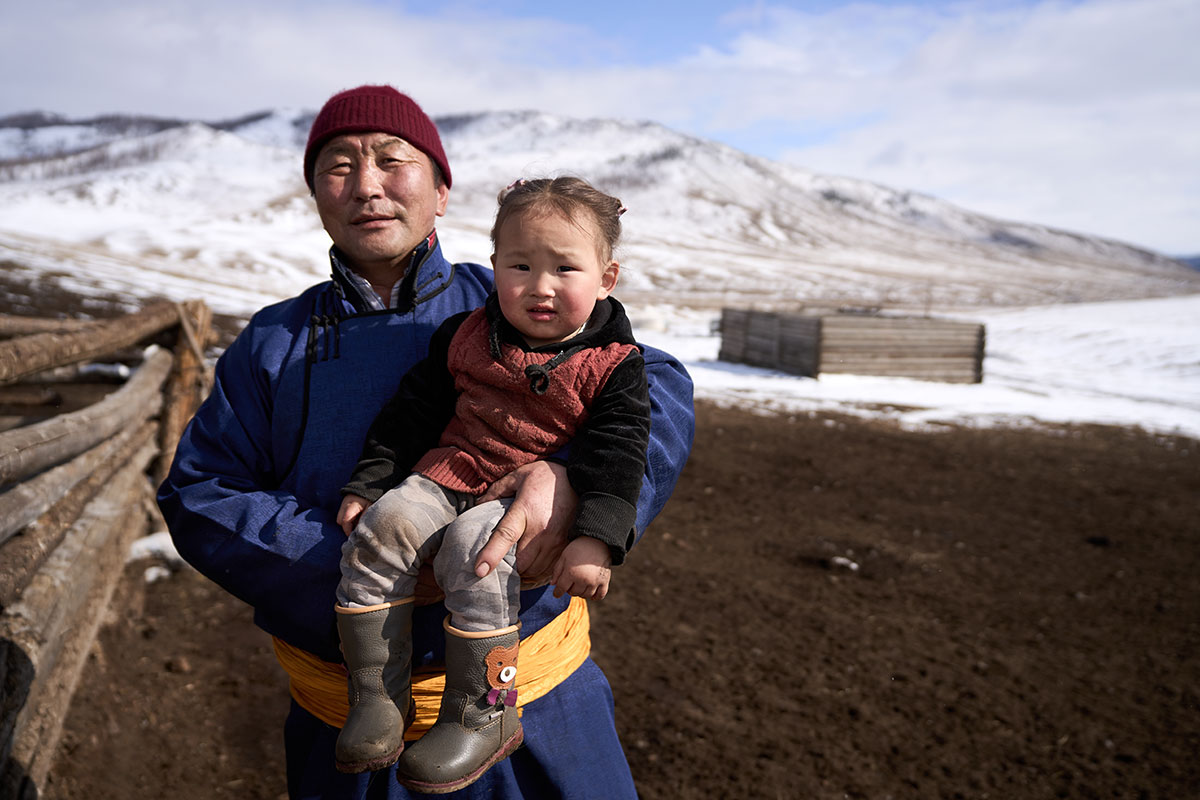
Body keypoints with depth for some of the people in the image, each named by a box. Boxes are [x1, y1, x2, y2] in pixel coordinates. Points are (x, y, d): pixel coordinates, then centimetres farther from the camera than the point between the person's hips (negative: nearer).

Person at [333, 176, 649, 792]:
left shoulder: (613, 366, -4)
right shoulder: (465, 336, 7)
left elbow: (616, 457, -10)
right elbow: (412, 411, 12)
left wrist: (596, 540, -23)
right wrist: (368, 484, 8)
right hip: (447, 476, 5)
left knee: (474, 549, -32)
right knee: (379, 530, -20)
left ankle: (482, 713, -17)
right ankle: (377, 695, -9)